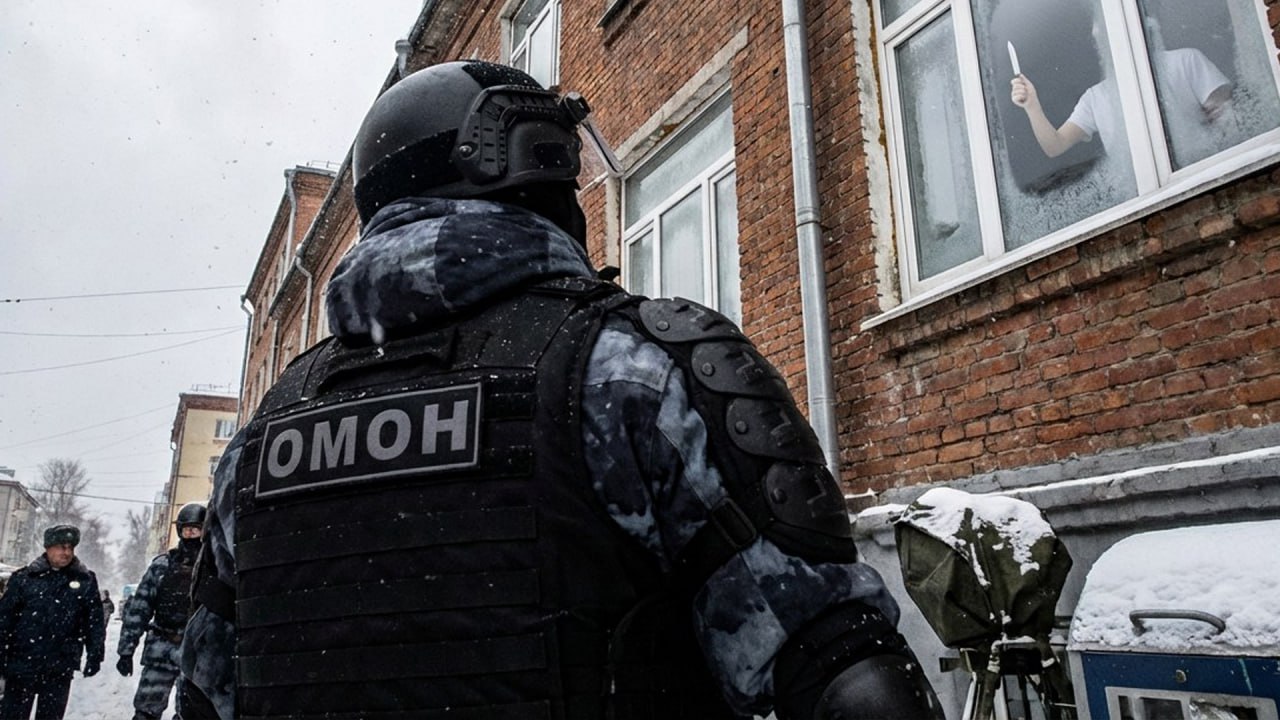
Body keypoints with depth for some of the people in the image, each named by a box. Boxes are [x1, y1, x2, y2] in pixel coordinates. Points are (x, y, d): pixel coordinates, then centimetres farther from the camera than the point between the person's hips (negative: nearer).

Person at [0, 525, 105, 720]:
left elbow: (95, 621, 4)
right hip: (22, 662, -1)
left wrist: (95, 655, -1)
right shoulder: (25, 577, 1)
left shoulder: (86, 581, 3)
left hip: (59, 667, 1)